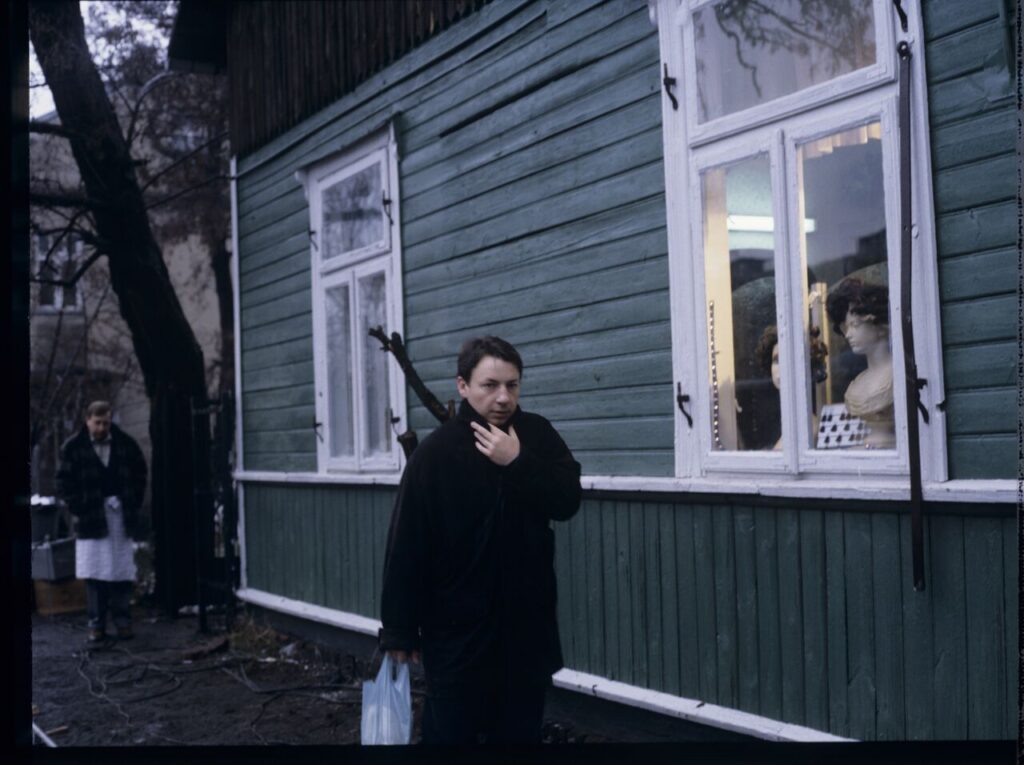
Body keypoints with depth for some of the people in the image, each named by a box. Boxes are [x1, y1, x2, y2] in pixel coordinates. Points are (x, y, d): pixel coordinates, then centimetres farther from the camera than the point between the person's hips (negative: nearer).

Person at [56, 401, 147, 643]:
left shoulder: (125, 444, 4)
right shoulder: (73, 448, -1)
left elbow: (140, 474, 14)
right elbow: (64, 482, 2)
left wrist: (133, 504, 5)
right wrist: (78, 508, -7)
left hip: (121, 515, 1)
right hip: (90, 518, -1)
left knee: (123, 572, 2)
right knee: (94, 573, -2)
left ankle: (123, 621, 9)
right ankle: (96, 623, 5)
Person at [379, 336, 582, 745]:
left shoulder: (536, 435, 2)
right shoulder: (436, 451, -9)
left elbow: (567, 501, -8)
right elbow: (406, 546, -9)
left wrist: (517, 463, -21)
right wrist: (400, 630, -9)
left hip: (526, 620, 4)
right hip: (457, 625, -3)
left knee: (521, 730, 13)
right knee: (451, 731, 4)